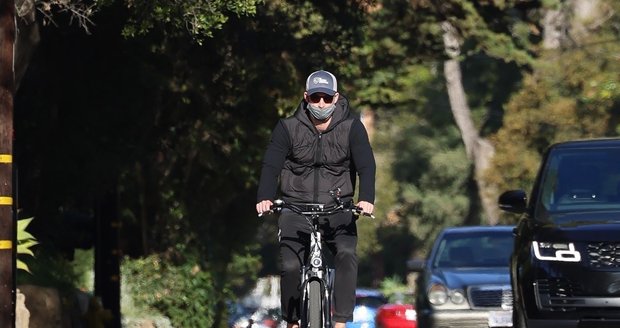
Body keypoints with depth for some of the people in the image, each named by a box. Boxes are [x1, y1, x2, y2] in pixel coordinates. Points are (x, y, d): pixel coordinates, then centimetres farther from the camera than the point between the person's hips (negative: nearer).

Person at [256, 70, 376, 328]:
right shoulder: (288, 128, -3)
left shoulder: (351, 127, -3)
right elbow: (271, 165, -11)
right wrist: (264, 198, -29)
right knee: (290, 266, -17)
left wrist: (366, 198, -32)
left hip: (337, 210, 0)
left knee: (347, 255, -27)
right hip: (296, 209, 0)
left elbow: (366, 165, -13)